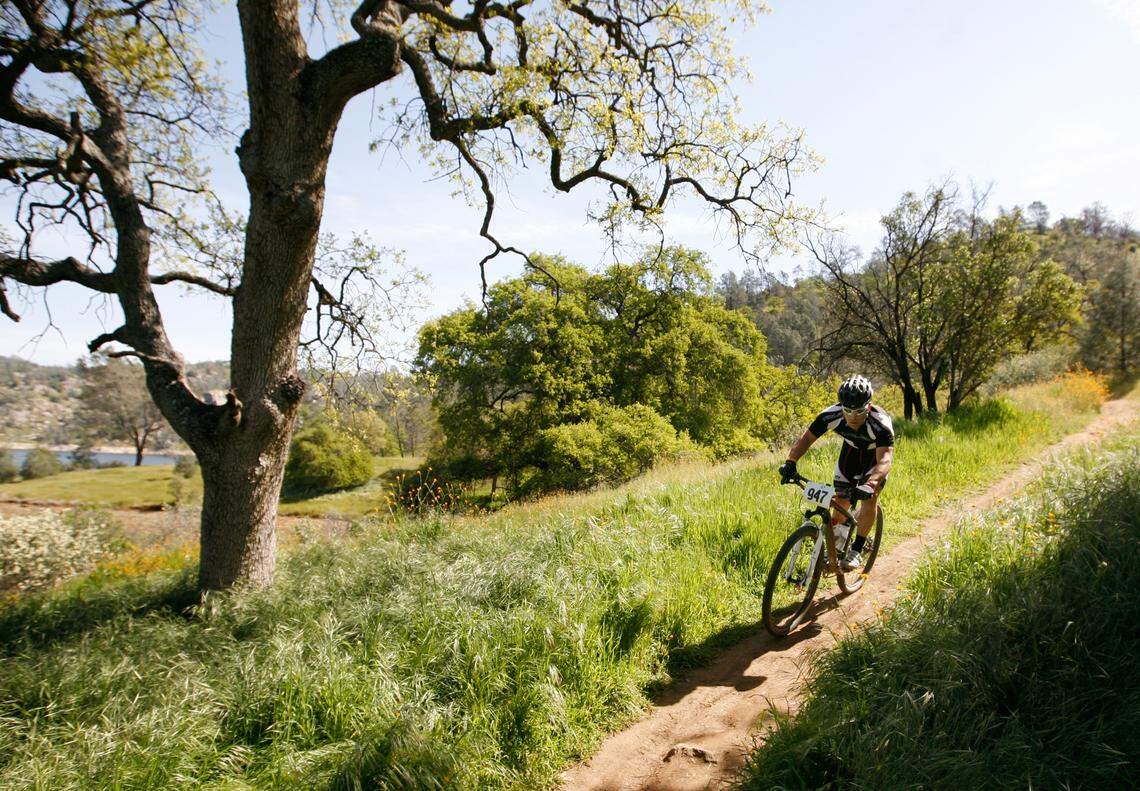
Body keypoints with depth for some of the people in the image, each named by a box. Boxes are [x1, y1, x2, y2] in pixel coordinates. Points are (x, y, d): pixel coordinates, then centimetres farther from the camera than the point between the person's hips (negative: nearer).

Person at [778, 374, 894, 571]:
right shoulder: (832, 415, -33)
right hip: (851, 449, 3)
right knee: (841, 501, -1)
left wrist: (870, 485, -66)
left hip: (878, 453, -3)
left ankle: (856, 551, -7)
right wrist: (790, 462, -43)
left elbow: (885, 460, -49)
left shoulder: (881, 423, -40)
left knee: (870, 498, -20)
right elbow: (806, 438, -26)